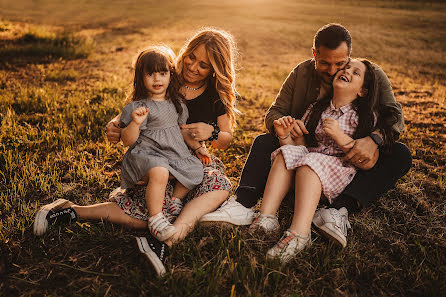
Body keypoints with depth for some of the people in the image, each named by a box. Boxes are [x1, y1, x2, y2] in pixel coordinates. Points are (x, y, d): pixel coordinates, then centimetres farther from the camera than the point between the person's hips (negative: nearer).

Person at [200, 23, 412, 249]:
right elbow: (273, 113, -5)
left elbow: (395, 116, -13)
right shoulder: (301, 73, -3)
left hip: (354, 160, -1)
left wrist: (374, 139, -36)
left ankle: (341, 210, -44)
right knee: (264, 142, -19)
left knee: (400, 155, -27)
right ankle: (242, 206, -37)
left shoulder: (373, 75, -7)